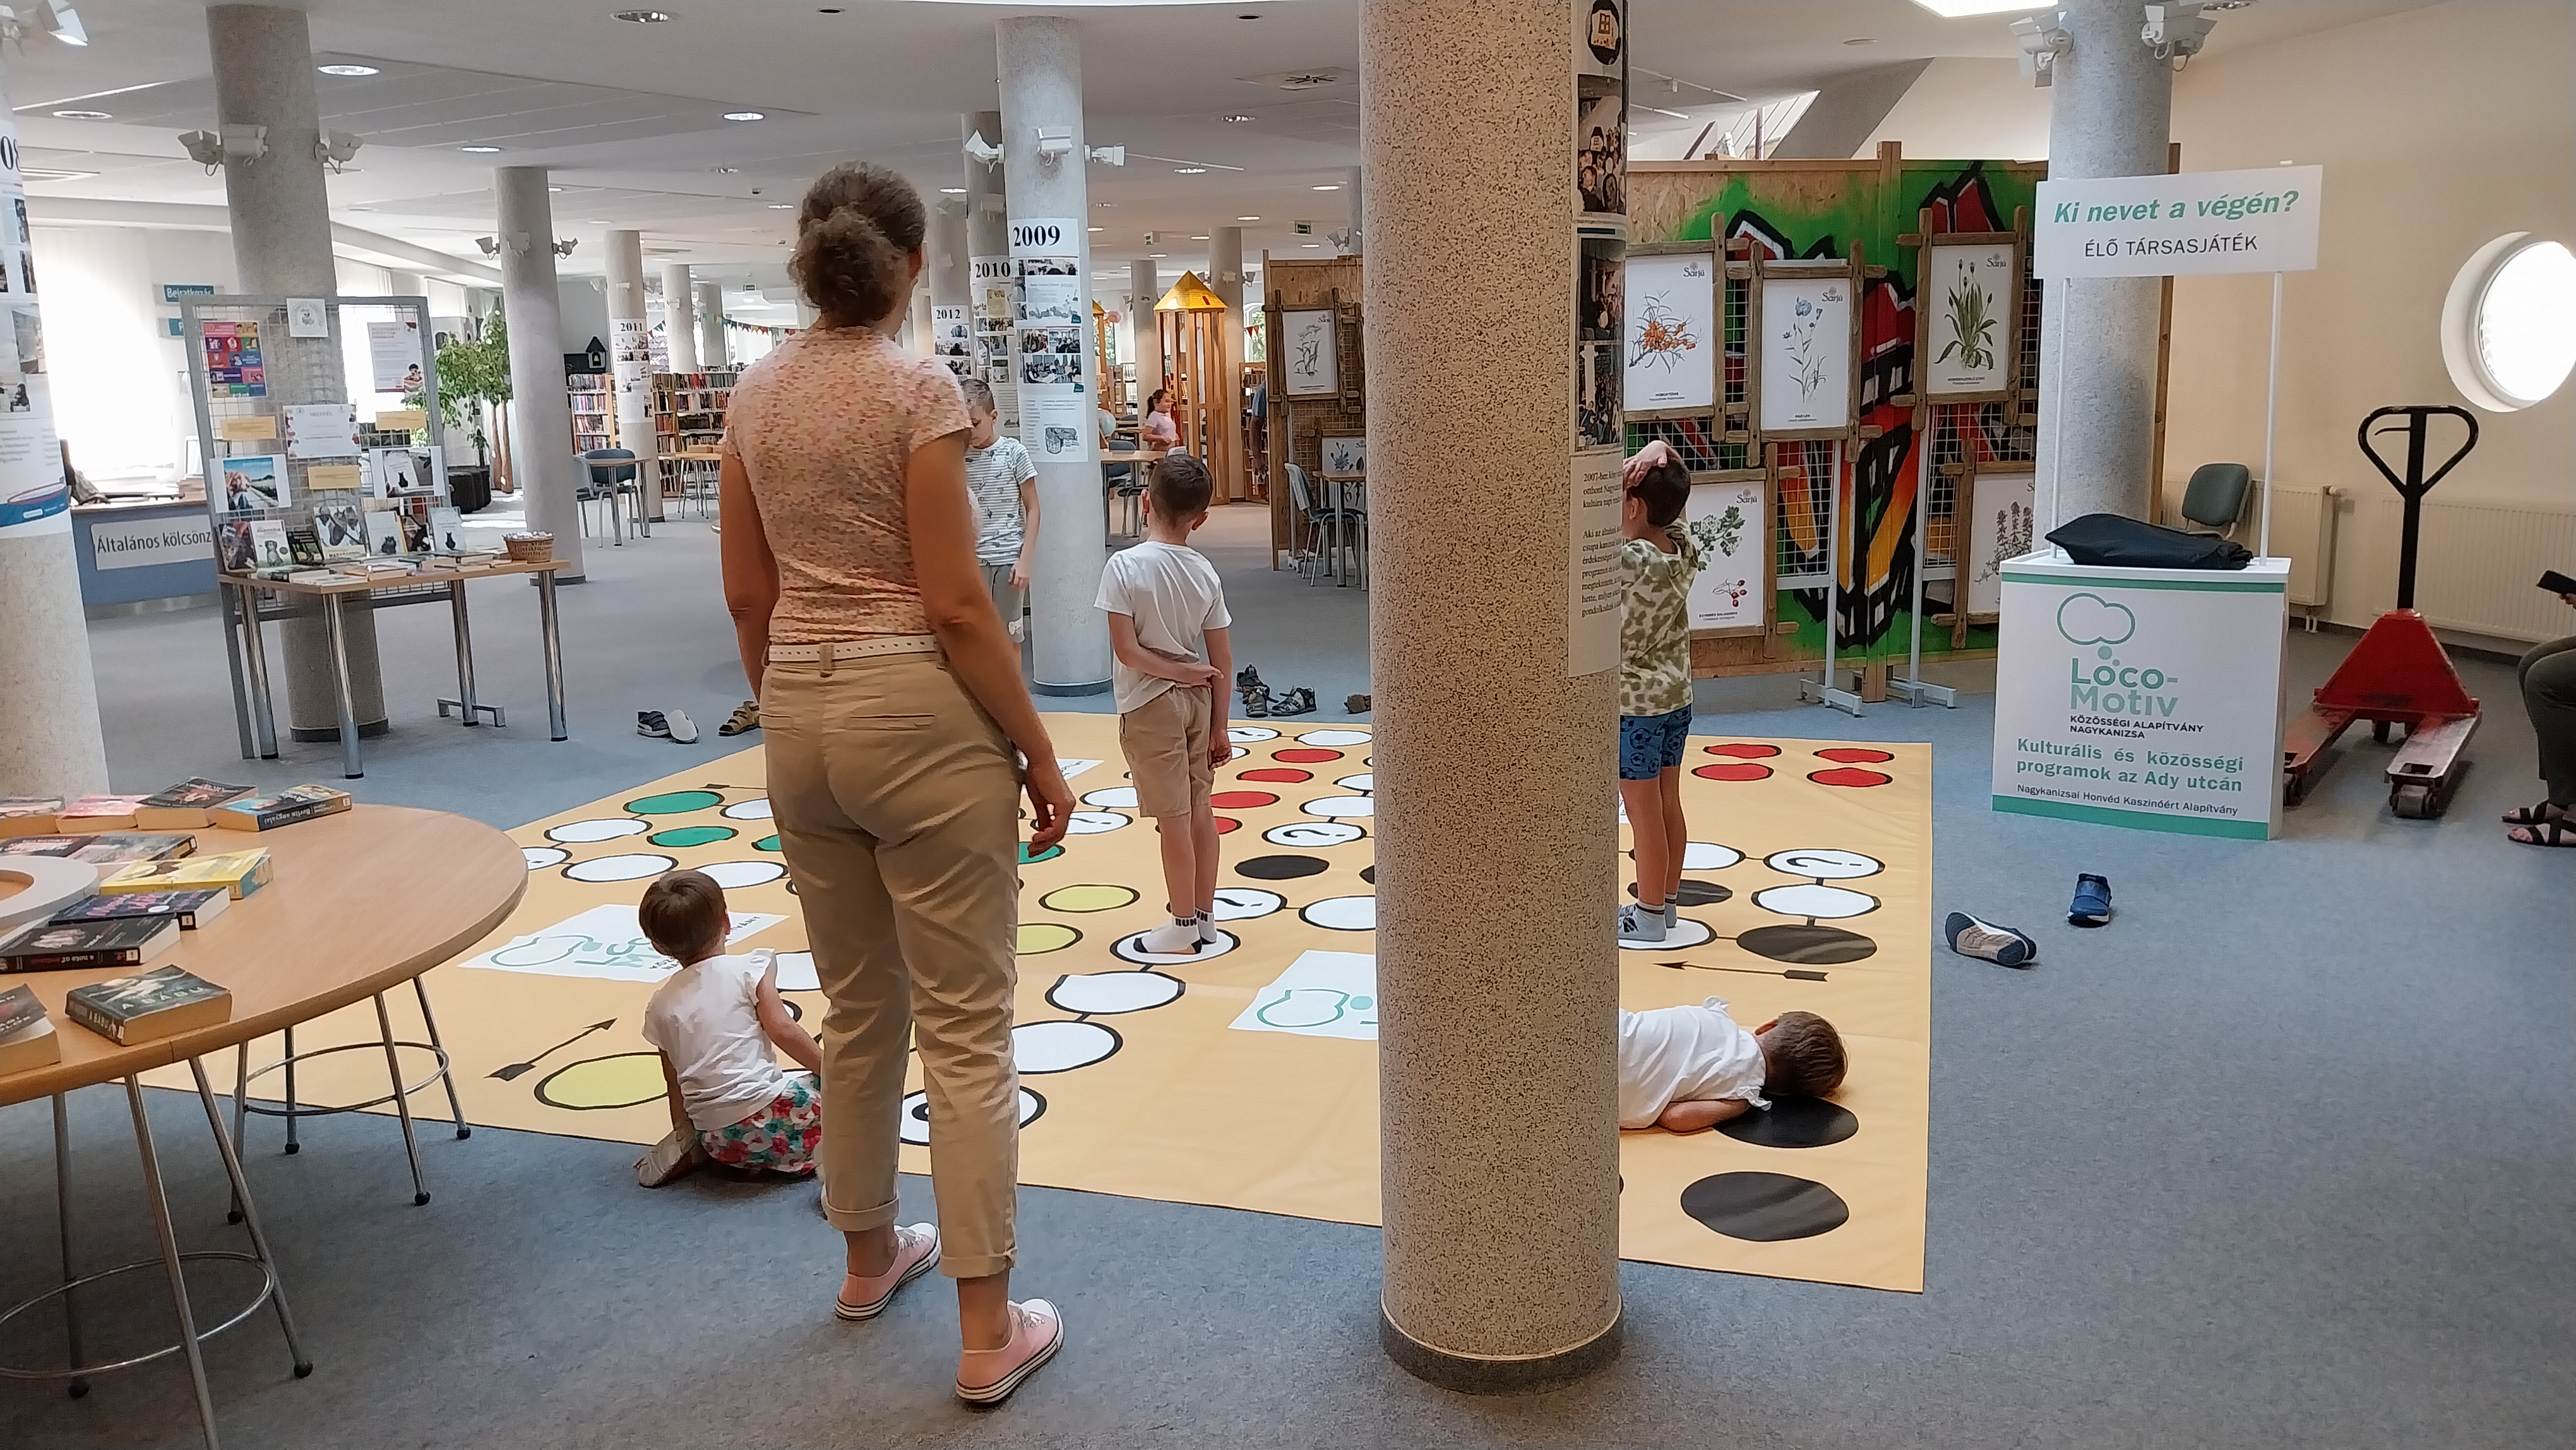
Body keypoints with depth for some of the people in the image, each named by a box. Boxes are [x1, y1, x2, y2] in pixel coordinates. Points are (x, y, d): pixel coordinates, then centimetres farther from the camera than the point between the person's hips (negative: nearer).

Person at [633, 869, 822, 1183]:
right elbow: (782, 1028, -10)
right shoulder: (749, 968, 0)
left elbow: (674, 1081, 16)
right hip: (763, 1115, -5)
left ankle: (691, 1150, 9)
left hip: (716, 1139, 5)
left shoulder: (661, 1004, 14)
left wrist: (682, 1133, 28)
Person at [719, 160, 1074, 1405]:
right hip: (918, 710, -7)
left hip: (801, 711, 7)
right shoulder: (917, 389, -12)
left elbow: (747, 594, 10)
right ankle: (987, 1330, 8)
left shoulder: (755, 396, 6)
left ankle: (870, 1254, 38)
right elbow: (956, 605, -16)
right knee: (965, 1031, 1)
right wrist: (1038, 751, -8)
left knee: (857, 1010, 21)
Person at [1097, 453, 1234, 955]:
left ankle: (1184, 926, 12)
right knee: (1199, 810, 14)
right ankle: (1205, 916, 23)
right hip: (1196, 702, 5)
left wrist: (1177, 671, -7)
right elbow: (1222, 659, 1)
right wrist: (1219, 724, 8)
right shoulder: (1205, 571, -2)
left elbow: (1126, 648, -19)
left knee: (1172, 817, 2)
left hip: (1149, 704, -5)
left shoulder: (1124, 566, -15)